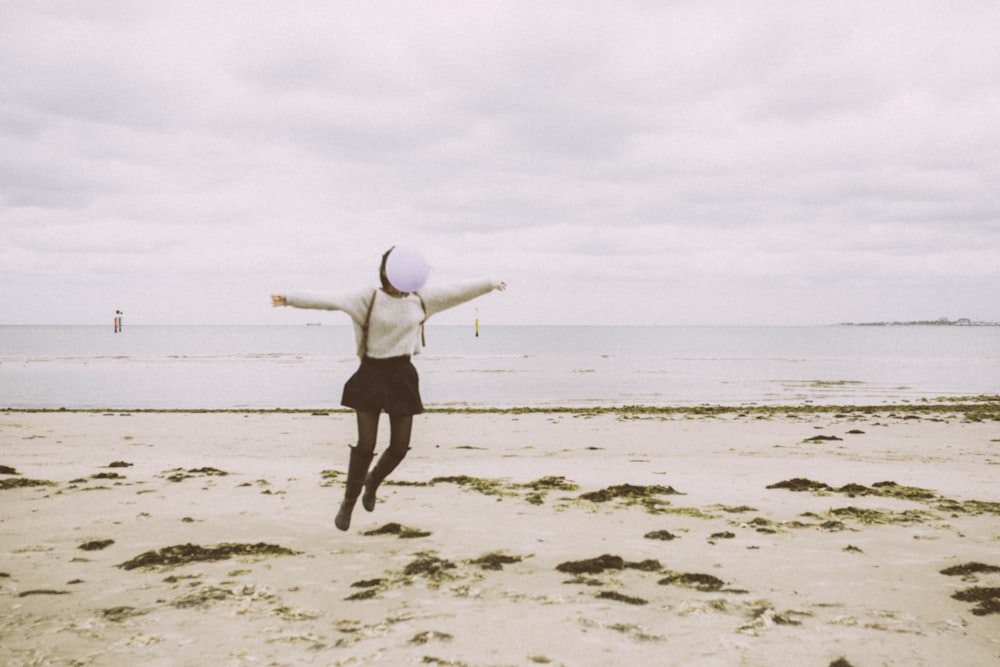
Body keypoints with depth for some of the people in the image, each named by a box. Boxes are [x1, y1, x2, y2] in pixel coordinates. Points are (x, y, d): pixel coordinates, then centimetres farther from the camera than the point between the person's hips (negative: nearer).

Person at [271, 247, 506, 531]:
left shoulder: (421, 298, 4)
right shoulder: (368, 297, -8)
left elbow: (458, 290, 12)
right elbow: (328, 299, -18)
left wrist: (490, 283, 21)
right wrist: (290, 299, -28)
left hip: (403, 375, 4)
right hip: (371, 373, -3)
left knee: (400, 446, 5)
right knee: (366, 444, -5)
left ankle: (372, 482, 37)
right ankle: (348, 502, 16)